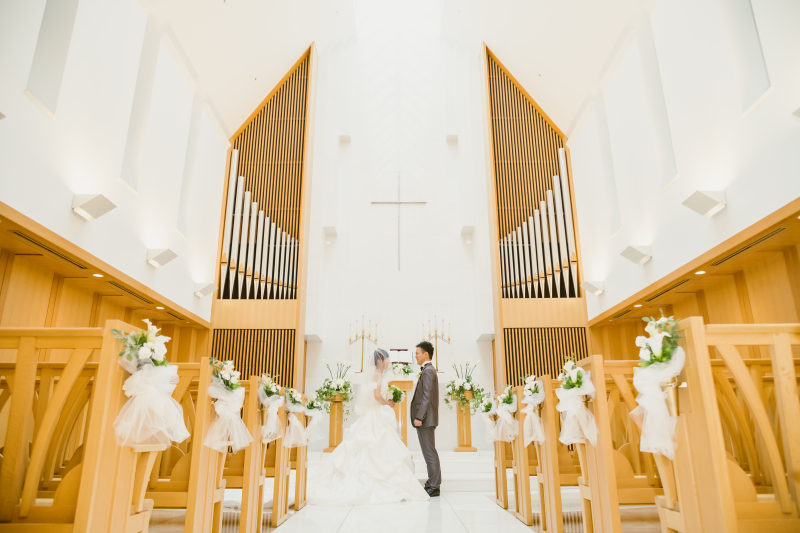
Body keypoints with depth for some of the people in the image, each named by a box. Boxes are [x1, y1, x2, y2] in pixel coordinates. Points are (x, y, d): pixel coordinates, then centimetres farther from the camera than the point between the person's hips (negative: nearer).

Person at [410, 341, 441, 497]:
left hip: (425, 419, -10)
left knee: (430, 453, -4)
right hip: (426, 419, 10)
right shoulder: (428, 370, 17)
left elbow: (427, 397, -21)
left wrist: (419, 417, -21)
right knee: (429, 453, 13)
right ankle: (432, 484, 20)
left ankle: (434, 486, 2)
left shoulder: (428, 371, -14)